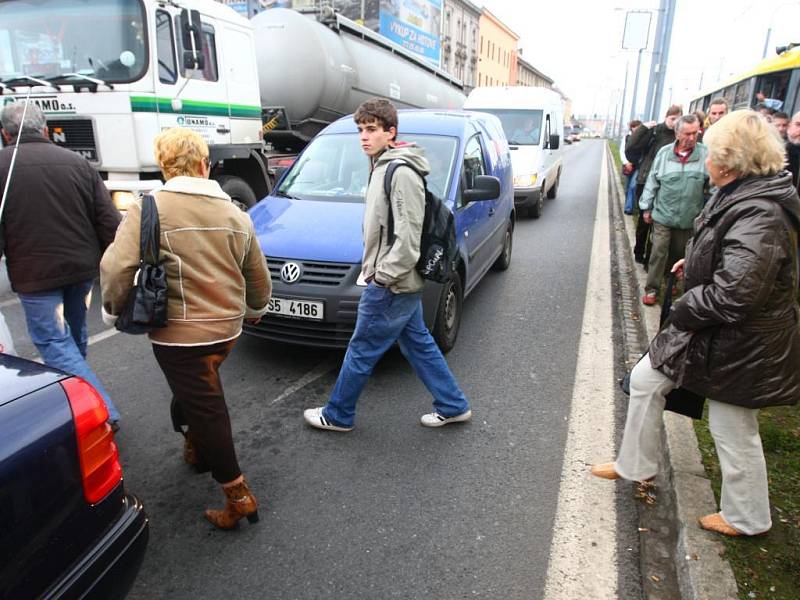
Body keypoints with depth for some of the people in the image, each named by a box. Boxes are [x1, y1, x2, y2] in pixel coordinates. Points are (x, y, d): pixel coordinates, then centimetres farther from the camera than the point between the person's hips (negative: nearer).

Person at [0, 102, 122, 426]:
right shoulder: (77, 162, 3)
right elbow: (110, 221, 1)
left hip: (35, 275, -5)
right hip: (82, 267, 5)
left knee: (54, 343, 1)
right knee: (75, 334, 23)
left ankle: (103, 412, -7)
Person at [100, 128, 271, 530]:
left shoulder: (149, 209, -11)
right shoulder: (235, 214, 4)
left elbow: (115, 268, -20)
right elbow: (259, 280, 10)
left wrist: (115, 308, -1)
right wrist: (255, 309, 29)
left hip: (180, 334, -5)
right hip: (226, 329, 6)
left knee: (205, 410, 3)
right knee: (197, 393, 29)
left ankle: (238, 496, 11)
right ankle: (196, 449, 48)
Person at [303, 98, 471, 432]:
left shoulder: (401, 172, -19)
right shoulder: (383, 166, 13)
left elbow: (408, 237, -24)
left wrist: (383, 276, -20)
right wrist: (373, 266, 16)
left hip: (391, 285, -10)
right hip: (399, 283, 10)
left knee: (361, 351, 5)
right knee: (419, 345, 17)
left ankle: (337, 416, 24)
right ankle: (453, 407, 29)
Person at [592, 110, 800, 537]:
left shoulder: (758, 217, -30)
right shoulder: (740, 196, 2)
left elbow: (732, 295, -34)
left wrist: (682, 311, -18)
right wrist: (696, 262, 7)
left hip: (737, 343, -10)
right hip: (707, 326, 10)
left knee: (733, 431, 9)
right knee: (645, 380, 16)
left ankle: (746, 518, 34)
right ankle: (635, 465, 34)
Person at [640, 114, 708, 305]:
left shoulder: (705, 154, -7)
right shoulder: (664, 153, -3)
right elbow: (652, 182, 3)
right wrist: (646, 207, 5)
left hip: (689, 218, 1)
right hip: (663, 215, 0)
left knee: (680, 254, 16)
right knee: (659, 253, 0)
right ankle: (652, 289, 9)